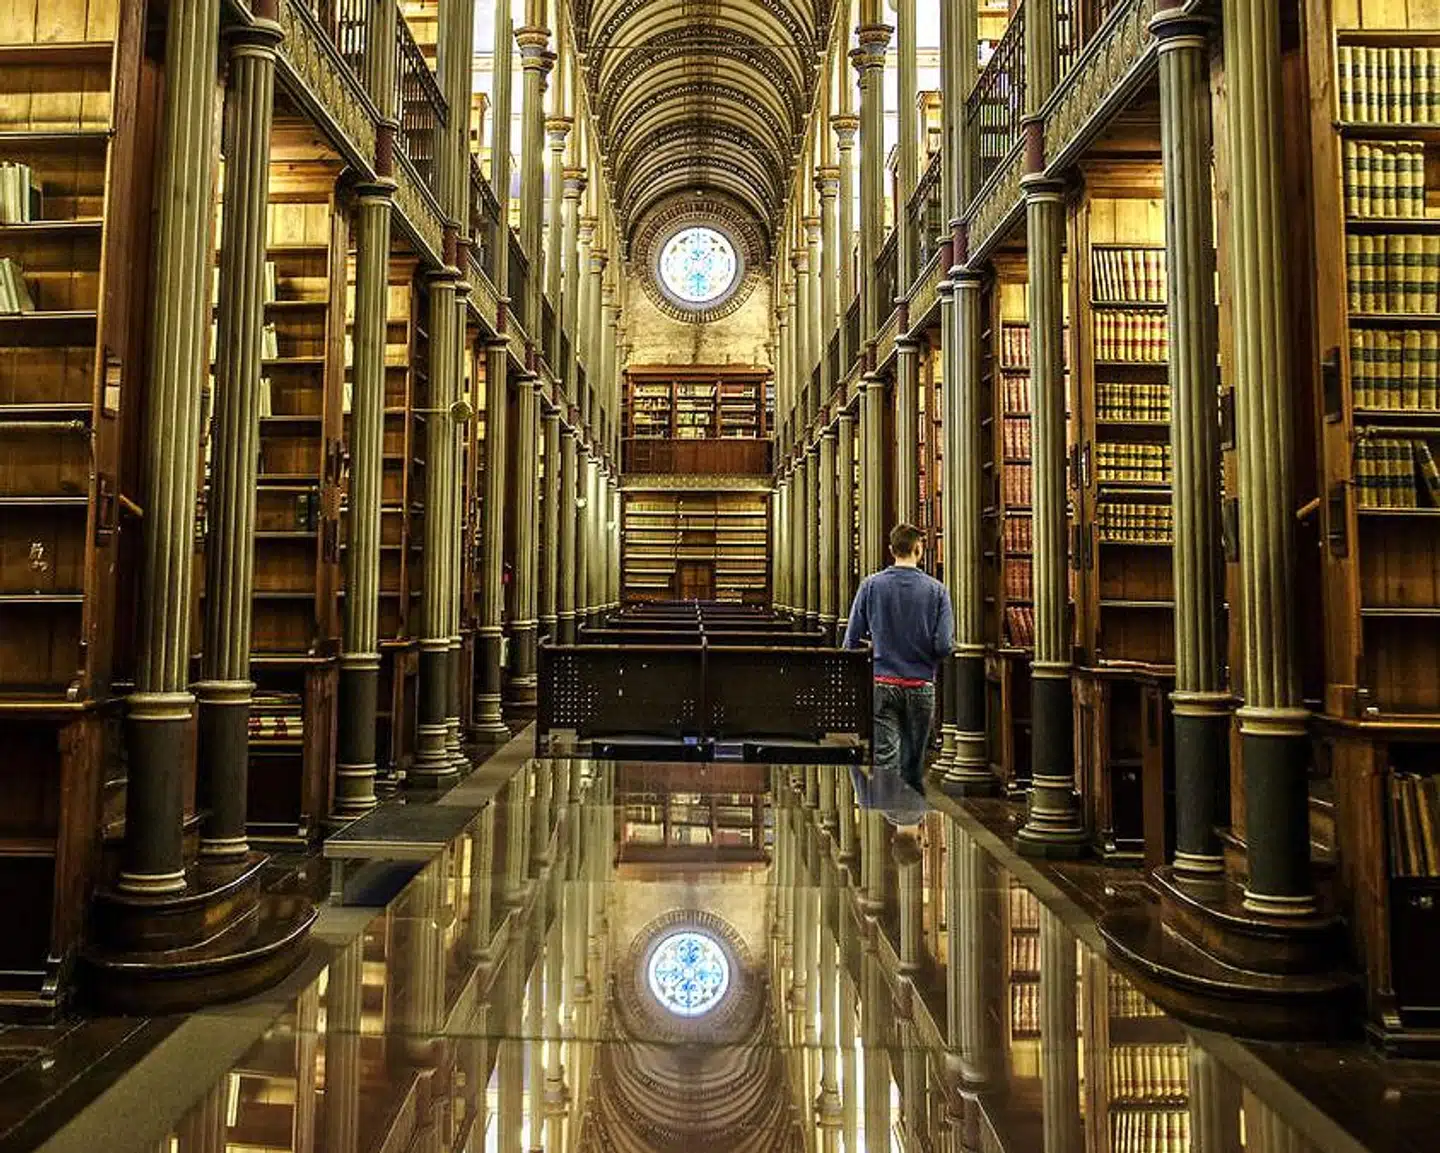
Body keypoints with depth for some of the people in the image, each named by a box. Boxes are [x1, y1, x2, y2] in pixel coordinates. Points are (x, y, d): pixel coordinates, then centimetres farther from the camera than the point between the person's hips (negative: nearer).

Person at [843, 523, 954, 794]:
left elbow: (852, 641, -2)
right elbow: (945, 646, -8)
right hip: (920, 686, 1)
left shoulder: (870, 585, -2)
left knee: (884, 759, -4)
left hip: (881, 684, -1)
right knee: (913, 764, 13)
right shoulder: (936, 590, -3)